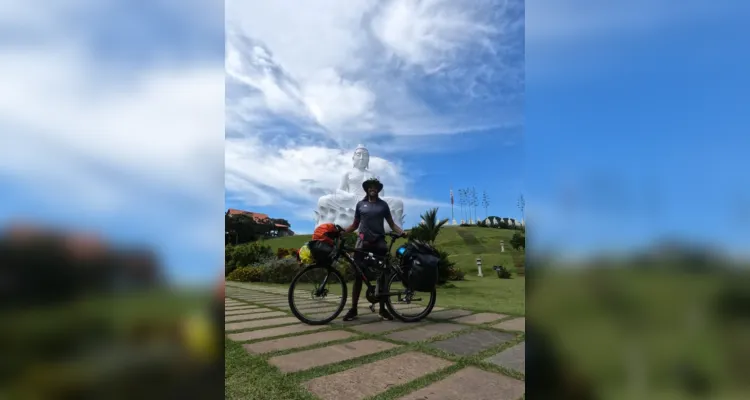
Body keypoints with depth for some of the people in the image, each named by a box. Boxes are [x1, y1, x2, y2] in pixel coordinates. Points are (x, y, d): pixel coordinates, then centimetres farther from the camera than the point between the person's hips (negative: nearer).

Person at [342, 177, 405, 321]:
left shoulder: (383, 205, 9)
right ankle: (353, 309, 4)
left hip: (379, 242, 0)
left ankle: (382, 309, 11)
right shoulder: (360, 204, 9)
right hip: (363, 242, 0)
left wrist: (403, 233, -9)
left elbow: (392, 224, 7)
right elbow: (355, 225, 13)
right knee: (358, 275, -2)